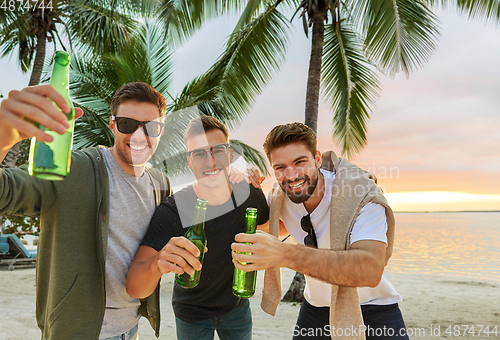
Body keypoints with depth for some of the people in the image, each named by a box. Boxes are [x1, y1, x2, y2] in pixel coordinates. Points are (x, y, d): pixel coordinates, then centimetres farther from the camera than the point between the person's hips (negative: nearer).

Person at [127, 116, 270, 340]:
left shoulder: (251, 196, -19)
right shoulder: (171, 212, -29)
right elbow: (134, 289, -35)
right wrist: (157, 263, -56)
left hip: (237, 306, 3)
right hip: (192, 314, -2)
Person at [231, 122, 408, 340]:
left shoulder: (362, 196, -27)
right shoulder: (278, 197, -11)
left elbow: (371, 269, -43)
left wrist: (285, 255, -54)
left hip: (373, 310, -3)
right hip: (315, 306, 4)